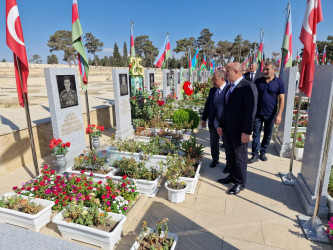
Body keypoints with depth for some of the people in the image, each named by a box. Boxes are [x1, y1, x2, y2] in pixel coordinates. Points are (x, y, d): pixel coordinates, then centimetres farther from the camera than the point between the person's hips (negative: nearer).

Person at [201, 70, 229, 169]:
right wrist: (204, 118, 11)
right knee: (213, 143, 19)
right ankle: (215, 159, 40)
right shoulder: (212, 90, 6)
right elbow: (207, 105, 12)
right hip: (212, 122, 6)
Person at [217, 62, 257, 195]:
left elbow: (250, 110, -20)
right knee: (230, 155, 19)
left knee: (240, 156, 7)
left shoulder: (248, 86, -15)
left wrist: (246, 131, -21)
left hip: (239, 130, -8)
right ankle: (233, 176, 38)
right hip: (227, 128, 8)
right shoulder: (229, 87, 11)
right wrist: (221, 125, 13)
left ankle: (240, 183, 24)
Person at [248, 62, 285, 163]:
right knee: (256, 134, 2)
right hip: (257, 113, 1)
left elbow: (281, 99, -5)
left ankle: (263, 152, 28)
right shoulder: (258, 81, 2)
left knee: (268, 135, 12)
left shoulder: (279, 82, -3)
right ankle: (255, 155, 9)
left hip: (270, 114, -1)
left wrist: (279, 115, -12)